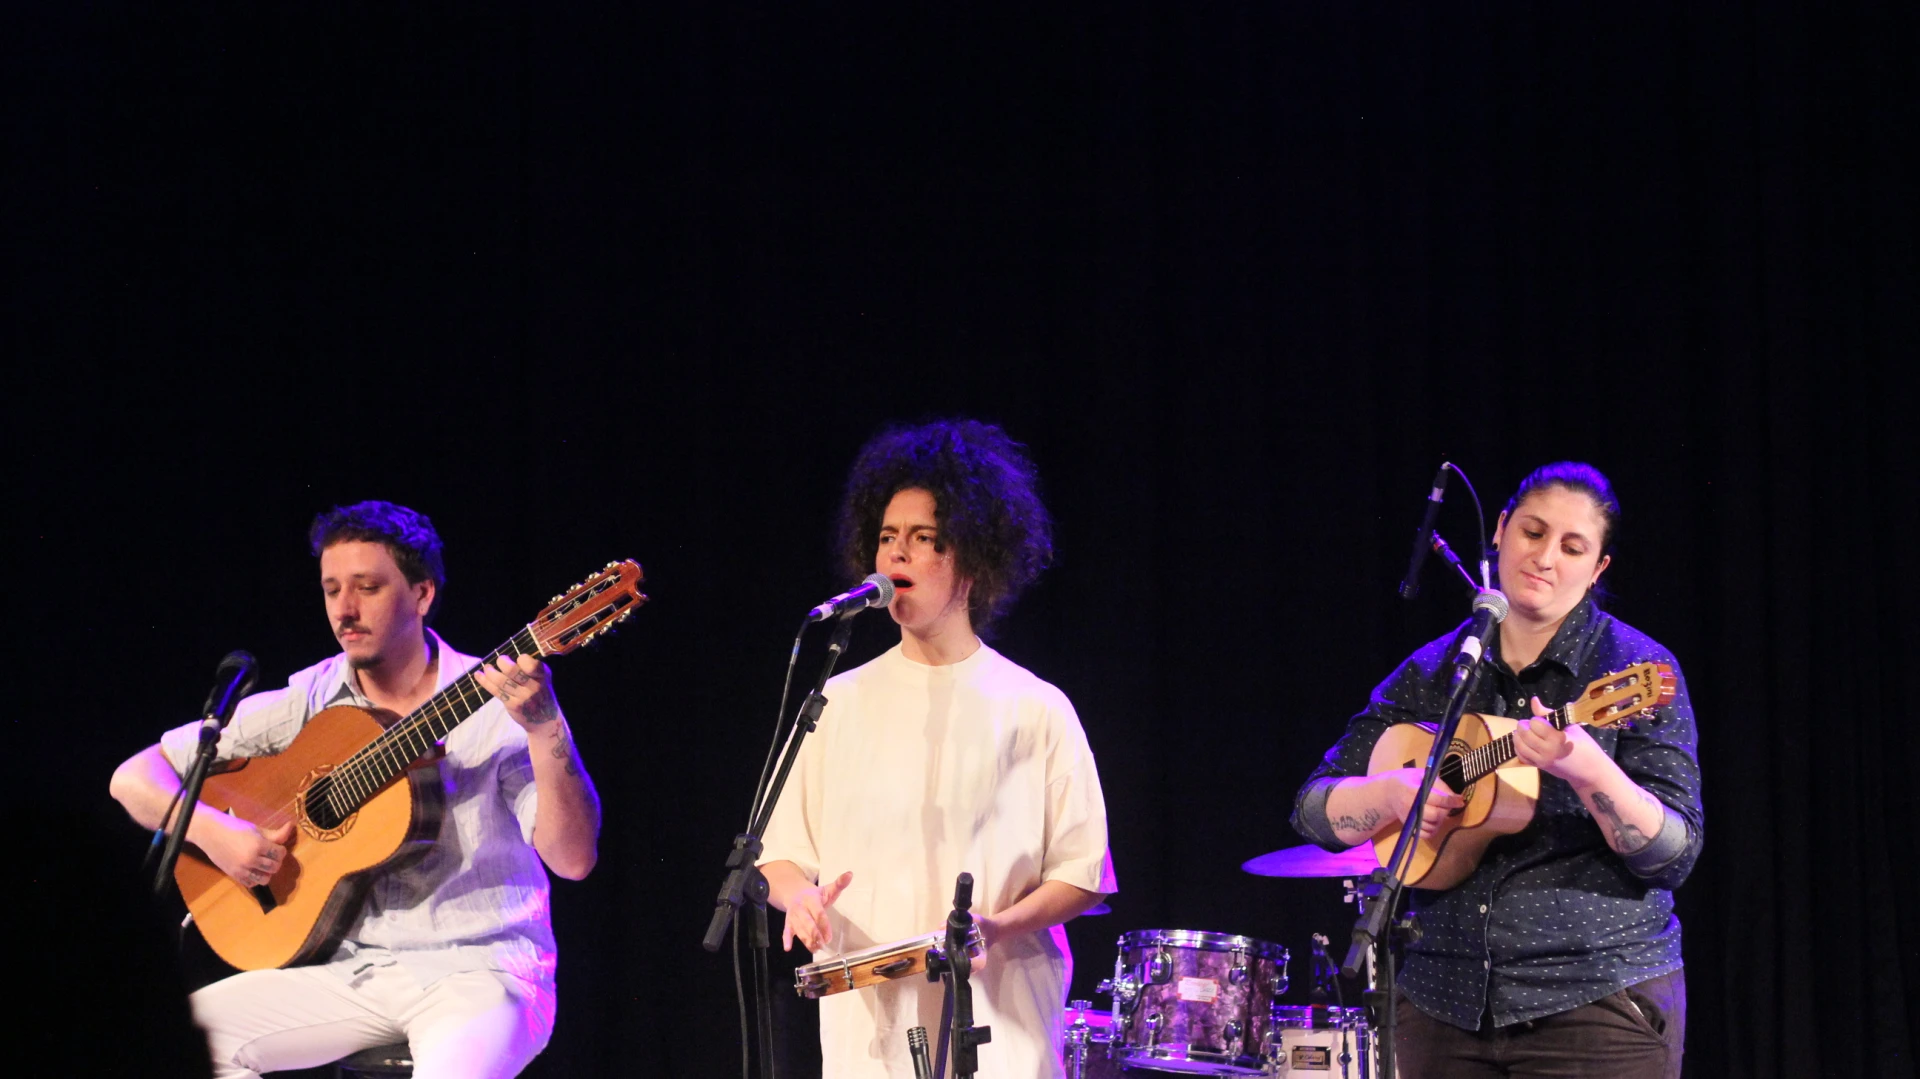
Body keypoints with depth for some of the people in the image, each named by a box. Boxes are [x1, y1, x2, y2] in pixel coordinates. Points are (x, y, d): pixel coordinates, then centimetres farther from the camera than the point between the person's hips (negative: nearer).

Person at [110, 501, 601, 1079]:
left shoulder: (497, 706, -4)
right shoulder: (309, 702, 6)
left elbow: (573, 859, -15)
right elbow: (135, 778, 8)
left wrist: (546, 729, -29)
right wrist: (211, 831, -12)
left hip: (477, 970, -4)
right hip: (354, 966, 4)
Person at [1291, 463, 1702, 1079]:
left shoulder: (1633, 669, -4)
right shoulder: (1430, 673, 7)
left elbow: (1675, 854, -12)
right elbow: (1315, 809, 6)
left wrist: (1586, 771, -28)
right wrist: (1394, 791, -14)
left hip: (1598, 1005, -4)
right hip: (1443, 1003, 4)